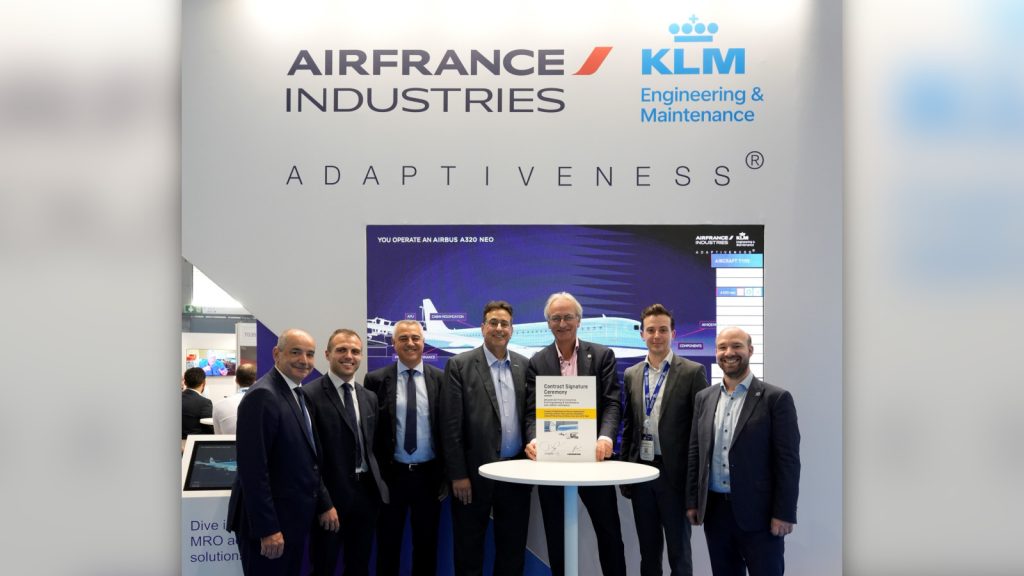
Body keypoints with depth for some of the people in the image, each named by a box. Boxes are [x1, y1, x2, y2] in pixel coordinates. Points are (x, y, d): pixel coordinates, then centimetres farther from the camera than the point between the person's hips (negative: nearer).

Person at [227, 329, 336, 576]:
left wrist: (325, 503, 11)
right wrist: (267, 529, -24)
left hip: (295, 517, 9)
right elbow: (253, 468, -23)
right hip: (269, 520, -9)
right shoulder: (262, 396, -18)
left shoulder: (299, 394, 12)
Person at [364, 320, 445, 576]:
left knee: (426, 545, 13)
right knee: (387, 545, 10)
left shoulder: (440, 379, 1)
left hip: (429, 475, 1)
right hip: (391, 475, -1)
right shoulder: (377, 379, -2)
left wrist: (446, 473, 0)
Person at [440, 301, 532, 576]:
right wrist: (458, 474, -11)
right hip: (475, 472, -3)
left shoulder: (524, 365, 8)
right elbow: (451, 424, -7)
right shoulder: (460, 365, -4)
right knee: (469, 550, 7)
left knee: (514, 549, 11)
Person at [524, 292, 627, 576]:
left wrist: (606, 437, -26)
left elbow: (612, 403, -7)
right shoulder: (537, 362, 4)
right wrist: (534, 440, -22)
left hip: (592, 457, -1)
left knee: (609, 532, 9)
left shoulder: (602, 355, 1)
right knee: (556, 537, 10)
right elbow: (532, 411, -1)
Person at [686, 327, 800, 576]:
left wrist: (784, 513, -12)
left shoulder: (775, 398, -6)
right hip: (715, 511, 5)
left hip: (758, 512, -4)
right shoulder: (704, 398, 10)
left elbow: (788, 460, -8)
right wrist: (692, 501, 9)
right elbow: (695, 453, 13)